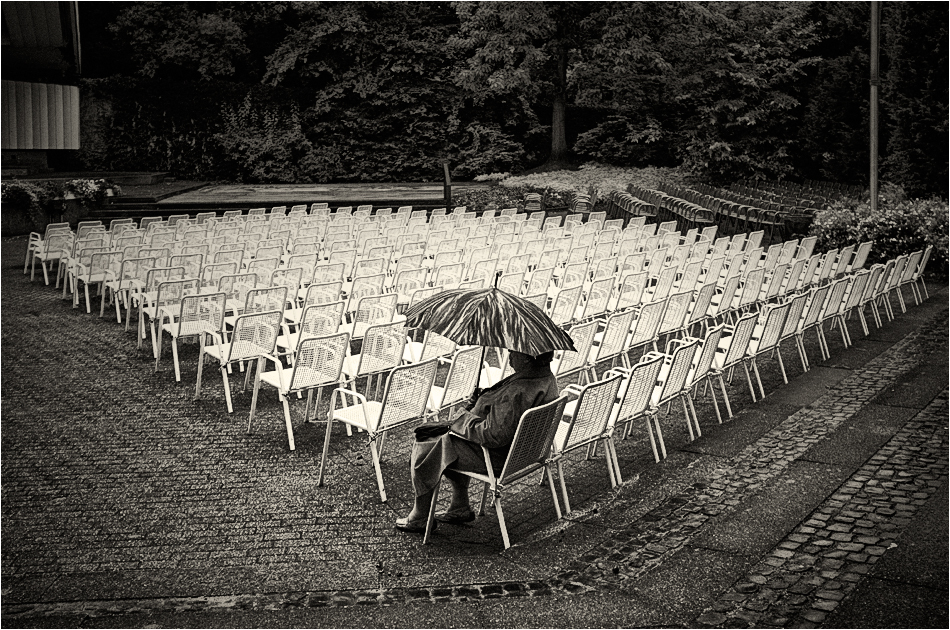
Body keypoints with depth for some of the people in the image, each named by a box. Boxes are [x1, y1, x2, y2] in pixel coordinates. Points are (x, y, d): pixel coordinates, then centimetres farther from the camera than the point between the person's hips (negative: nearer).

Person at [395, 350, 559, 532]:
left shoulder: (517, 393, -35)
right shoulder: (547, 378, -4)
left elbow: (493, 435, -31)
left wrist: (462, 418, -16)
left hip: (498, 457, -10)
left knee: (426, 449, 6)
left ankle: (419, 518, 23)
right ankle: (461, 508, 33)